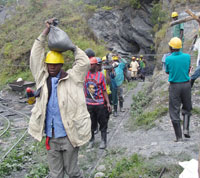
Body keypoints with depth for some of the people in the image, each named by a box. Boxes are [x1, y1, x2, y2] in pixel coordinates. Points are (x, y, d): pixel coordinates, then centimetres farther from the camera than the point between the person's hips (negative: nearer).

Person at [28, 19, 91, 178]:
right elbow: (36, 56, 3)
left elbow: (84, 63, -10)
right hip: (50, 137, 3)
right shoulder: (42, 77, 6)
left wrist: (73, 47, 1)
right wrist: (46, 31, 3)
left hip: (68, 136, -3)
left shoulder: (71, 78, -1)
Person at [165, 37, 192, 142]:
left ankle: (179, 137, 3)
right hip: (186, 85, 2)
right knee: (187, 108, 21)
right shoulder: (187, 57, -2)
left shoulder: (168, 59, -8)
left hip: (174, 86, -2)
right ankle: (186, 129, 3)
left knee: (174, 112, 5)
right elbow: (187, 71, 11)